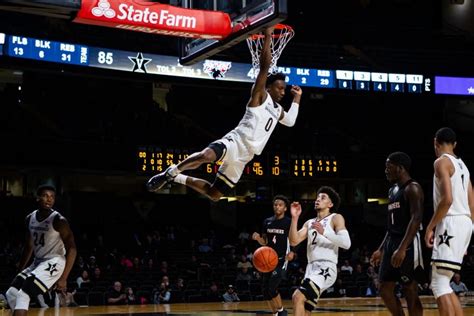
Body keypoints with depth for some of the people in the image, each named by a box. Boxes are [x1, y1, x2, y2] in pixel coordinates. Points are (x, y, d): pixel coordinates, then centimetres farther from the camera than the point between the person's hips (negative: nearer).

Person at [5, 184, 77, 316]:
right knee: (11, 293, 2)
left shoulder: (58, 220, -17)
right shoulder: (30, 218, 4)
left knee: (23, 295, -21)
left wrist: (64, 278, -24)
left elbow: (72, 249, -18)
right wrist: (19, 271, 17)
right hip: (38, 262, 8)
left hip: (54, 263, -8)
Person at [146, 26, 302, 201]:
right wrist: (268, 36, -14)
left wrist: (297, 98, 38)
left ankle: (179, 179, 25)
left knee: (214, 194, 6)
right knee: (206, 155, -41)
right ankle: (171, 172, -18)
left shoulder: (277, 109, 25)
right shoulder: (259, 95, 1)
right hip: (235, 142, -8)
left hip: (245, 155, 8)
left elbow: (290, 121, 44)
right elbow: (264, 66, -10)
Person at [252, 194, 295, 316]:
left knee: (272, 288, -19)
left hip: (281, 260, -6)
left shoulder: (289, 223, -6)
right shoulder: (267, 222, 8)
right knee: (265, 290, 4)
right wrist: (258, 238, -8)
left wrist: (292, 253, -22)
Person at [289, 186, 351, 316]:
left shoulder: (336, 218, 2)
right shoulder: (309, 223, 21)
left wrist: (324, 232, -21)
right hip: (311, 268, 8)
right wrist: (295, 218, -1)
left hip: (326, 268, -8)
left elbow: (346, 243, -12)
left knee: (298, 297, -25)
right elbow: (294, 241, 7)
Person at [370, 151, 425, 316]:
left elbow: (416, 219, -21)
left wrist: (402, 248, -29)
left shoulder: (412, 188, -11)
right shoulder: (393, 190, 18)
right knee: (385, 289, 6)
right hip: (391, 242, 9)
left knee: (410, 291, -4)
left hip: (408, 244, -9)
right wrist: (381, 250, 20)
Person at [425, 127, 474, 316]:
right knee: (443, 283, 15)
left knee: (439, 284, -8)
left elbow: (447, 199, -19)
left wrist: (430, 227, -13)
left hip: (451, 224, -9)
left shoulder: (442, 161, -8)